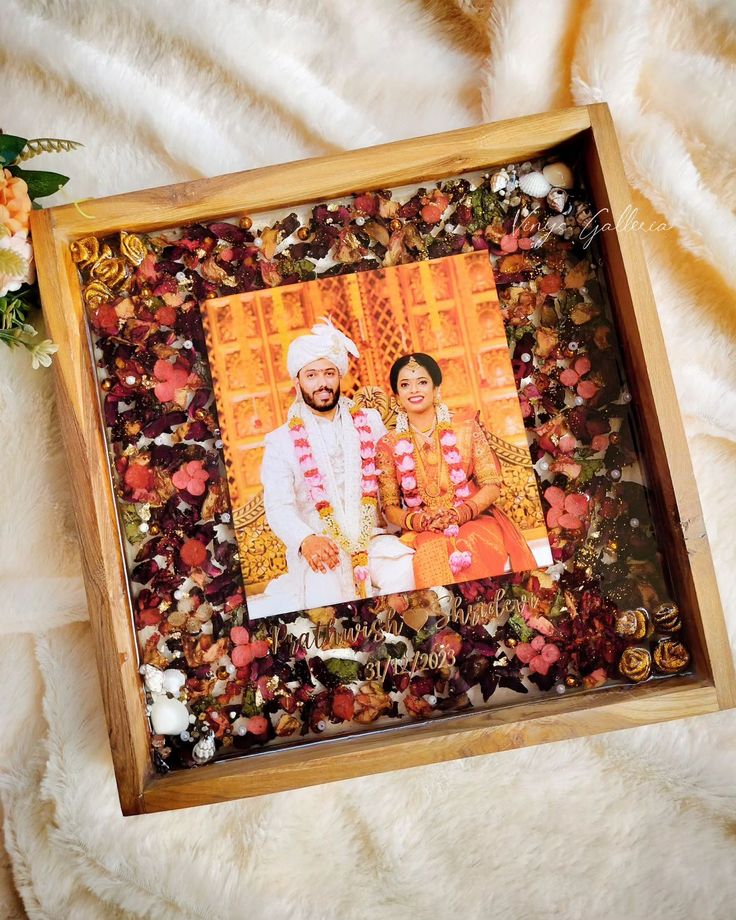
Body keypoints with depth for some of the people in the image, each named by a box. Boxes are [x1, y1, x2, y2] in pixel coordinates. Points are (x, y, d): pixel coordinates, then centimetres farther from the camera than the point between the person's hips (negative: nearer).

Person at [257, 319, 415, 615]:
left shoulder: (369, 421, 13)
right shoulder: (281, 441, 5)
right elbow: (278, 506, -7)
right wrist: (306, 541, -27)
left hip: (372, 538, 2)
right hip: (318, 547, -2)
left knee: (406, 571, -27)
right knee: (324, 594, -31)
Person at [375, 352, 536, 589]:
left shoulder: (466, 429, 6)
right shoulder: (389, 445, 6)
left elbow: (492, 485, 2)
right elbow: (389, 507, 5)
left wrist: (462, 512, -16)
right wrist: (414, 520, -16)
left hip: (473, 520, 1)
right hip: (423, 533, 0)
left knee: (478, 546, -33)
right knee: (433, 553, -34)